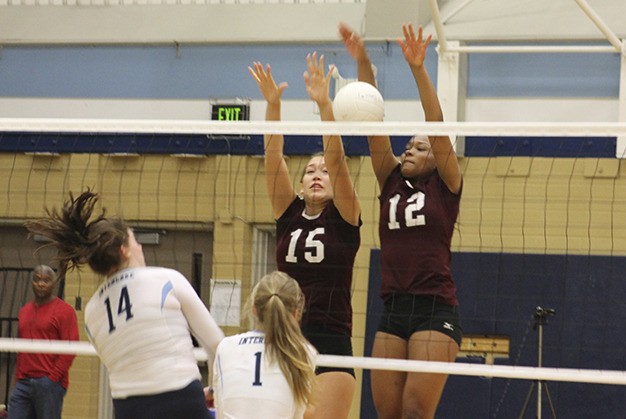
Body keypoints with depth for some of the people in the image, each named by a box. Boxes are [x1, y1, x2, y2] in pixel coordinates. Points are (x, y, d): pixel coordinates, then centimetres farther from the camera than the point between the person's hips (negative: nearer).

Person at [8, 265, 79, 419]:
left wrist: (52, 378, -13)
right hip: (23, 383, 6)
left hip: (49, 383, -6)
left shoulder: (64, 311, -3)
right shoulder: (24, 311, 18)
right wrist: (18, 377, 14)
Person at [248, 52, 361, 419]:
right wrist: (272, 103, -11)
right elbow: (273, 156, 1)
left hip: (331, 343, -3)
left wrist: (324, 104, -20)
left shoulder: (345, 217, 3)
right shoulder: (288, 213, 11)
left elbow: (337, 158, -10)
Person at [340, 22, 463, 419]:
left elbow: (437, 126, -8)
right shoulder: (392, 183, 15)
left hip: (436, 311, -5)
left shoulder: (445, 186, 4)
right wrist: (363, 62, -2)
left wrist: (418, 69, -18)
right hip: (393, 311, 5)